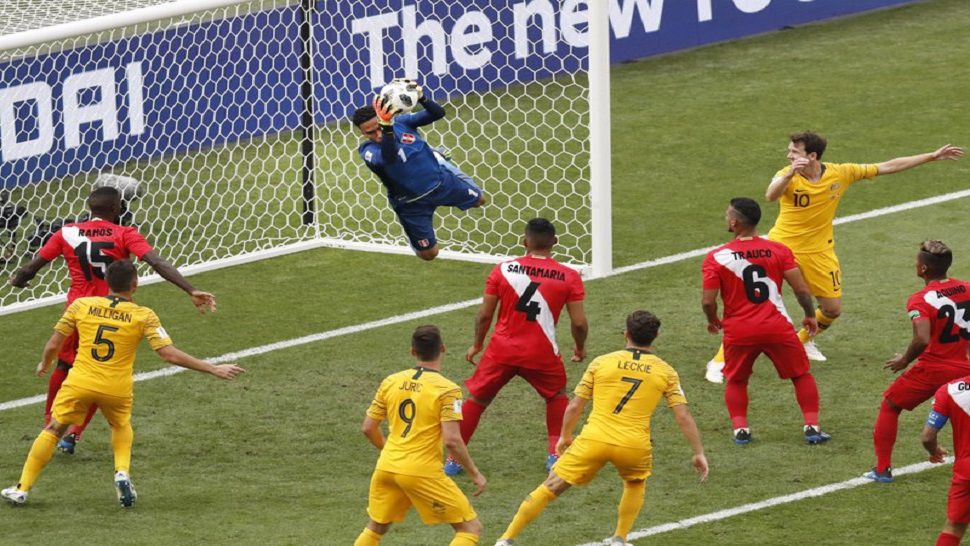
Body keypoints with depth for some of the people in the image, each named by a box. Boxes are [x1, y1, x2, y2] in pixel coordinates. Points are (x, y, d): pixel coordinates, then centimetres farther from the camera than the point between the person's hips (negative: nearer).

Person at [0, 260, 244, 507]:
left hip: (80, 384, 0)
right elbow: (169, 354, -10)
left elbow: (53, 345, 6)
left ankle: (22, 489, 13)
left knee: (52, 431, 14)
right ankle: (122, 473, 7)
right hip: (117, 390, 0)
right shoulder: (144, 316, -5)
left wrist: (45, 364, 29)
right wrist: (213, 369, -4)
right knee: (121, 427, 30)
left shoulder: (81, 305, 0)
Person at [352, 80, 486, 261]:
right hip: (412, 203, -3)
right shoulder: (369, 151, -28)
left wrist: (421, 98, -42)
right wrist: (387, 128, -70)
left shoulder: (401, 122, -18)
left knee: (479, 200, 21)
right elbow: (388, 158, -52)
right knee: (428, 253, 5)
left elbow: (438, 113, -20)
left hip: (442, 179, 3)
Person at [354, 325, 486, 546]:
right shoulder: (447, 390, -10)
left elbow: (368, 428, 11)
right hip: (422, 472, -6)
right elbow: (452, 440, -17)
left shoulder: (391, 382, 6)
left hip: (386, 468, 6)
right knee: (471, 528, 4)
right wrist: (475, 473, -4)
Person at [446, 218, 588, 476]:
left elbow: (484, 314, 1)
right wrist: (580, 348, 16)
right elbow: (579, 322, -4)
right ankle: (555, 453, 20)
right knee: (557, 395, 27)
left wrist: (477, 344, 17)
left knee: (476, 398, 16)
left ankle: (453, 459, 15)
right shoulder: (569, 277, -5)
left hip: (501, 349, 0)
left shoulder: (503, 269, -3)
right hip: (541, 354, 0)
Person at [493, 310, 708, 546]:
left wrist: (565, 436, 26)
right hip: (634, 446, 0)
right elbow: (683, 417, 4)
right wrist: (699, 453, 11)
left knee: (549, 488, 8)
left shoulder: (601, 362, 8)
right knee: (636, 483, 33)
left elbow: (574, 406, 10)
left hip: (593, 440, 0)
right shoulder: (665, 372, 8)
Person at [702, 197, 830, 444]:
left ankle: (740, 429, 6)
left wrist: (713, 320, 13)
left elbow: (708, 301, -9)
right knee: (802, 375, 18)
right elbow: (802, 289, -4)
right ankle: (812, 426, 8)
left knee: (735, 381, 21)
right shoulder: (778, 250, -3)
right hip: (777, 327, 1)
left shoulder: (716, 258, -7)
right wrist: (810, 316, 13)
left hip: (738, 331, 0)